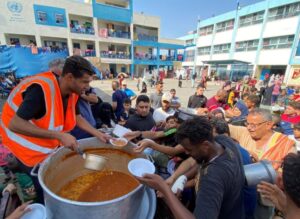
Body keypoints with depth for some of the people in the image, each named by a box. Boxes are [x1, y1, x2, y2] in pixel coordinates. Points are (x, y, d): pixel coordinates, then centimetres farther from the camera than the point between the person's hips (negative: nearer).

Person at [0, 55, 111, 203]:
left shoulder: (72, 92, -9)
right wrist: (59, 135, -37)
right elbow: (15, 124, -34)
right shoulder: (41, 89, -32)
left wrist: (98, 134, -6)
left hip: (51, 145, 6)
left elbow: (77, 118, 3)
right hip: (29, 149, -6)